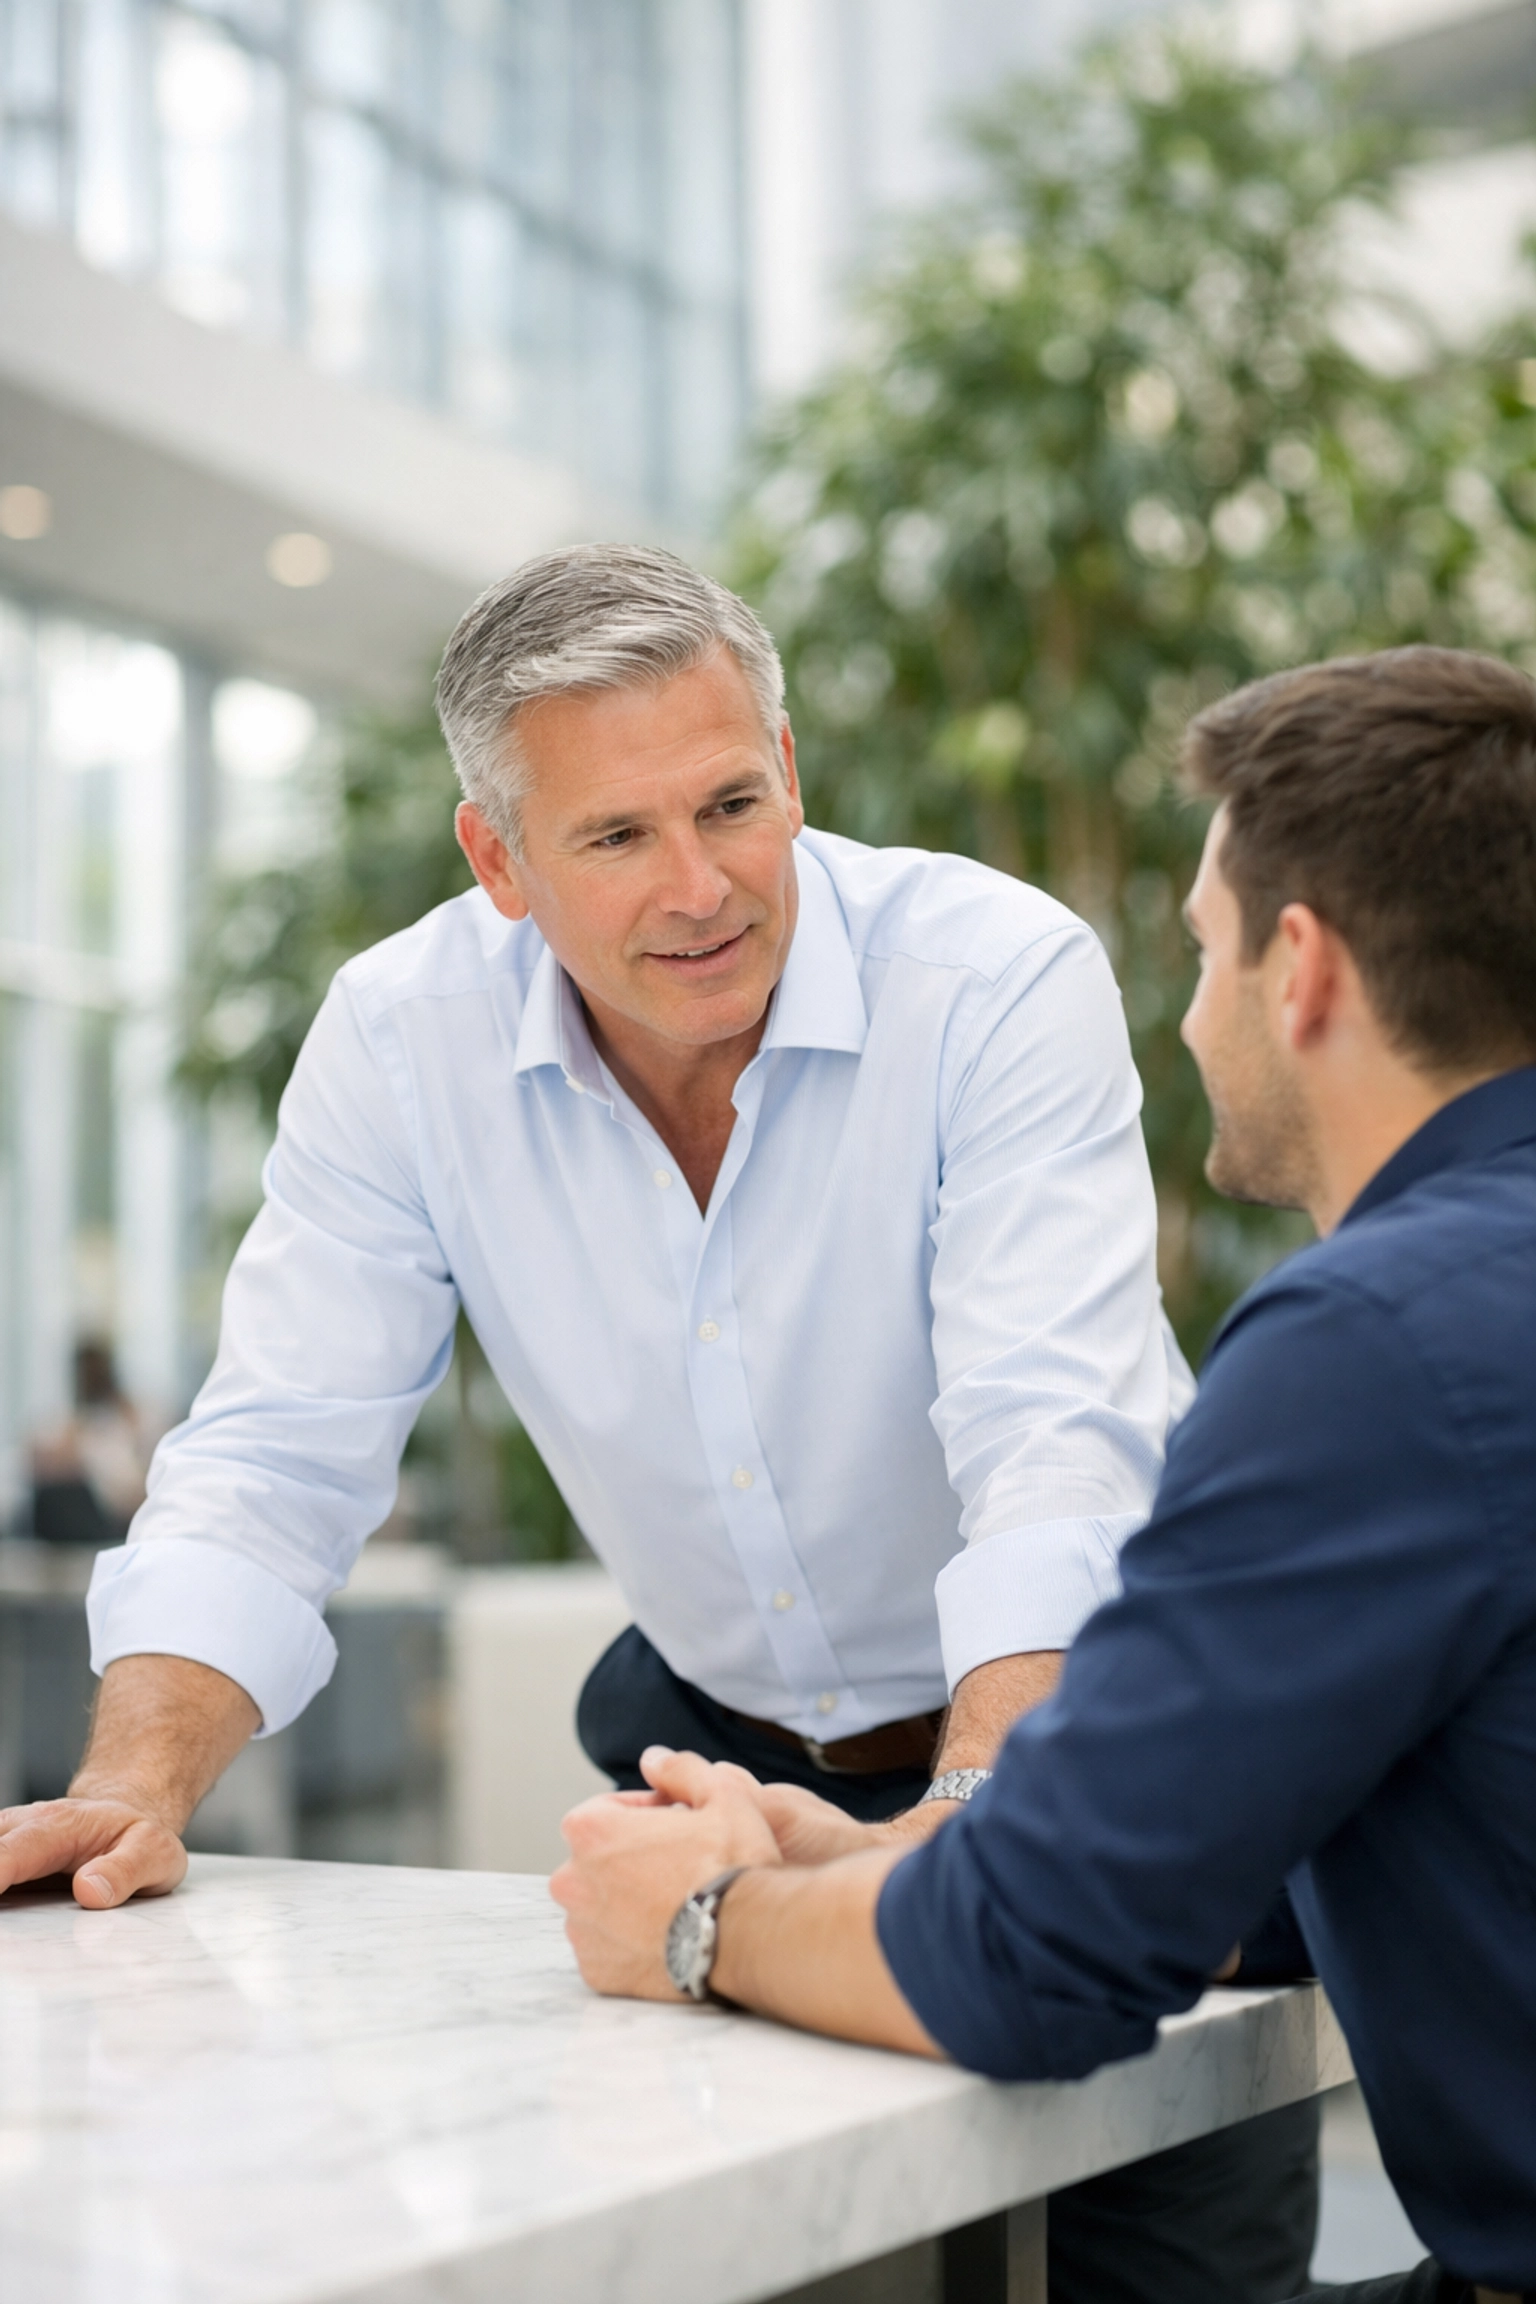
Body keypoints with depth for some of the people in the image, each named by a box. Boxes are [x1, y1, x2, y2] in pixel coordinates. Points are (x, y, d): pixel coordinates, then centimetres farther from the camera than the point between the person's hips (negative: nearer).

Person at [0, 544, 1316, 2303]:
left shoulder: (1000, 980, -22)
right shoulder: (402, 1037, -11)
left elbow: (1054, 1441, -30)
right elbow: (279, 1459, -10)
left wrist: (973, 1813, -45)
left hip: (1081, 1721, -2)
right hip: (720, 1743, 3)